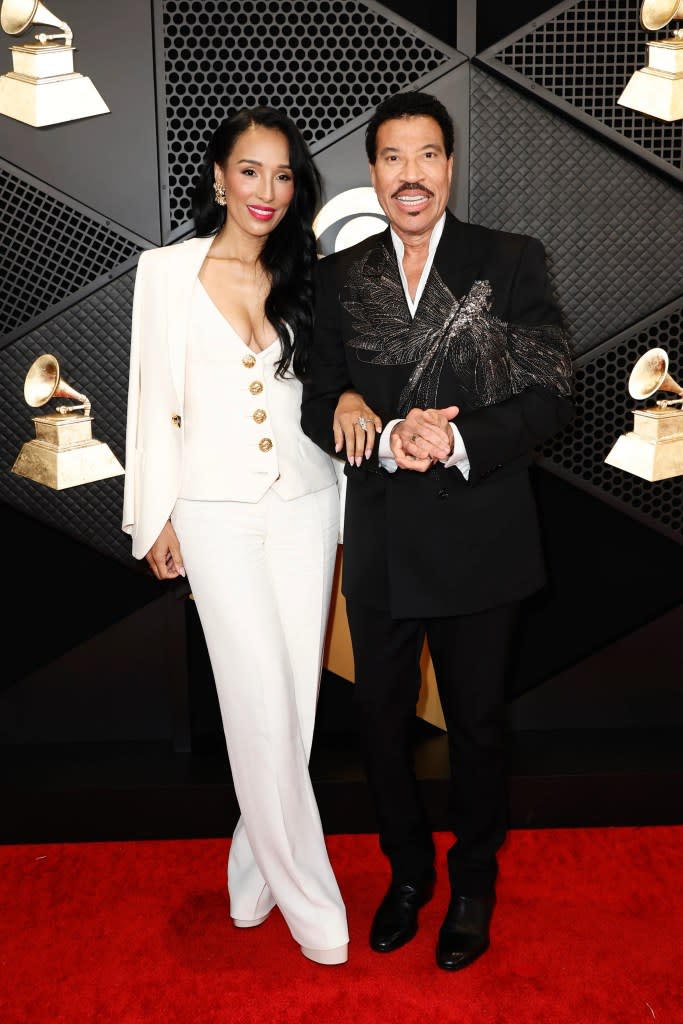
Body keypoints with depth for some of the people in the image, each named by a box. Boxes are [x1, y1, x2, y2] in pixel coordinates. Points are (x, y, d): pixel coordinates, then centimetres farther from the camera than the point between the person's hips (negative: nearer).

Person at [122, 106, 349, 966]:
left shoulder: (301, 278, 10)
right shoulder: (168, 271, 2)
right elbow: (155, 397, 2)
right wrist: (155, 516, -1)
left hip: (304, 502, 3)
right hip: (217, 511, -3)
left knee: (295, 699, 5)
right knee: (263, 703, -3)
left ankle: (255, 873, 25)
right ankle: (310, 900, 12)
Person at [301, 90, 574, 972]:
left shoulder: (511, 263, -3)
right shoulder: (340, 277, 5)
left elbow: (549, 397, -8)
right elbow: (319, 405, 0)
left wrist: (457, 443, -23)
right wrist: (389, 437, -19)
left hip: (478, 541, -2)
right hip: (379, 544, 3)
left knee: (476, 723, 15)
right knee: (381, 720, 16)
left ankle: (473, 882, 40)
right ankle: (407, 871, 41)